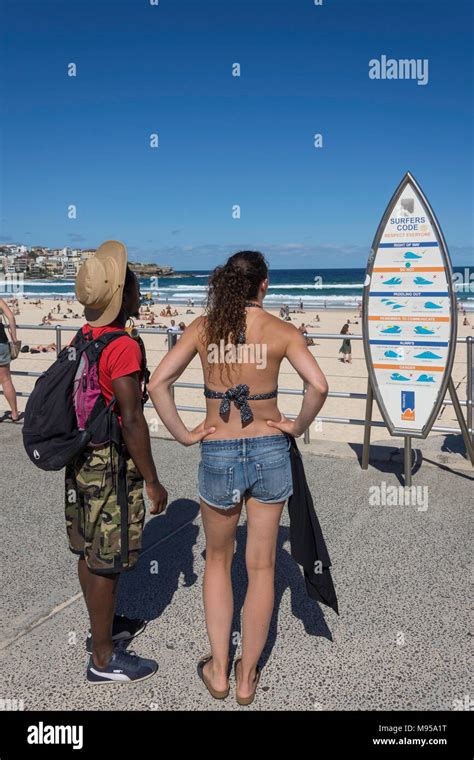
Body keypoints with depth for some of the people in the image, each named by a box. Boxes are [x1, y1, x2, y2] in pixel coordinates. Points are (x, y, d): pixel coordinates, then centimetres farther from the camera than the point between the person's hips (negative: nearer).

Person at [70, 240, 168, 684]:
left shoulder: (83, 339, 5)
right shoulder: (124, 348, -21)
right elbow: (132, 420, -24)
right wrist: (152, 481, -16)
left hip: (81, 459, 9)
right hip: (111, 465, -9)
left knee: (89, 551, 20)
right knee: (106, 560, 3)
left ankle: (102, 627, 40)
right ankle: (103, 660, 17)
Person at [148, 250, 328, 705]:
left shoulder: (203, 327, -3)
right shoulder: (280, 331, -6)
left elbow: (157, 384, -12)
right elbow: (318, 385, -19)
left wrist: (183, 435, -4)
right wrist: (298, 427, -3)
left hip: (218, 454, 1)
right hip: (270, 451, 0)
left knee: (218, 559, 22)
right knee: (261, 567, 14)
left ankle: (219, 672, 28)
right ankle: (247, 677, 27)